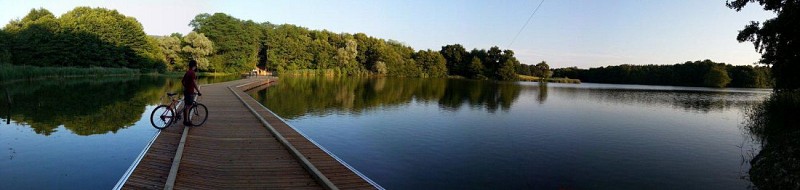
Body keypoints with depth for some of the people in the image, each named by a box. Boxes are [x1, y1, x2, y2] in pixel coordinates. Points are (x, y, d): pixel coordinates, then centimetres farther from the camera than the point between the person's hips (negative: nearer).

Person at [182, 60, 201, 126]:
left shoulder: (187, 72, 12)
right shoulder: (192, 73, -17)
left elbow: (182, 81, 20)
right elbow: (194, 83, -21)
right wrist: (198, 91, -18)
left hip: (186, 91, 10)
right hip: (190, 92, -10)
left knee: (186, 106, 14)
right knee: (188, 106, -5)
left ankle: (185, 120, 21)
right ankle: (186, 121, 0)